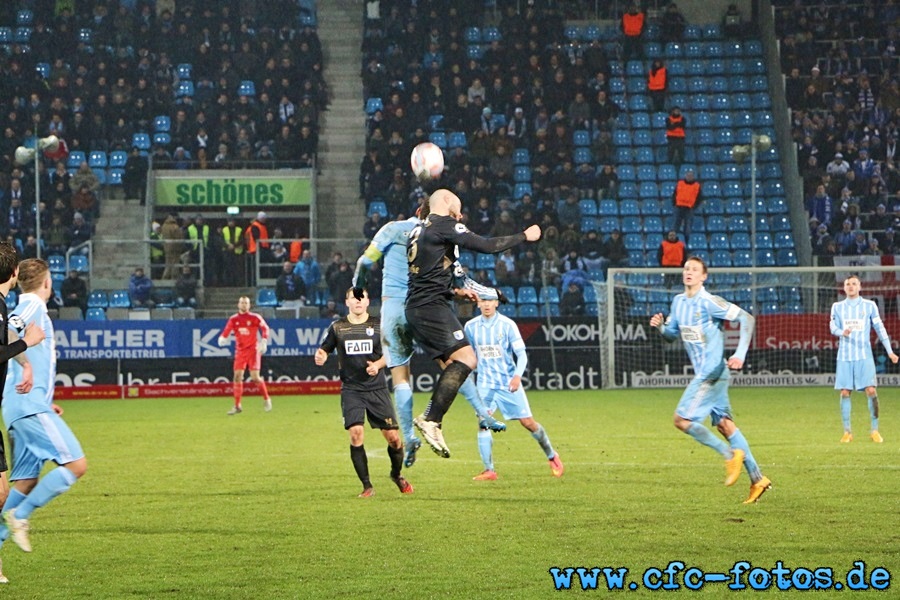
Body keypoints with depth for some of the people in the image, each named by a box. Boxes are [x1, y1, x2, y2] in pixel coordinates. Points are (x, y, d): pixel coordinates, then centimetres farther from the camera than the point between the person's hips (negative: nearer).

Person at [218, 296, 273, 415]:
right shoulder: (233, 319, 4)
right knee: (237, 376, -4)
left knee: (255, 377, -10)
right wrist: (222, 339, -20)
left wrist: (264, 342, -9)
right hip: (240, 351, 3)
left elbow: (265, 328, 3)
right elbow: (226, 332, 2)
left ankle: (266, 399, 12)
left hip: (253, 350, -3)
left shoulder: (255, 318, -4)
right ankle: (237, 406, 2)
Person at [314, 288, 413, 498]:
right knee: (356, 434, -16)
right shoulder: (337, 327, 5)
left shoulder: (378, 325, 4)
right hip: (351, 390, 0)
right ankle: (367, 486, -5)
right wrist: (320, 356, -9)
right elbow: (325, 349, 14)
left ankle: (397, 475, 27)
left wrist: (378, 365, -10)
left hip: (377, 388, 0)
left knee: (393, 436, -2)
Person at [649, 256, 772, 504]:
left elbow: (746, 318, -16)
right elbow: (672, 334, 19)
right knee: (723, 424, 11)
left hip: (712, 372, -9)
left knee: (682, 419, -11)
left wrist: (740, 354, -23)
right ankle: (757, 479, 14)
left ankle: (731, 454, -2)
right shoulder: (679, 302, 9)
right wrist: (660, 326, -3)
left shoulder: (709, 303, -16)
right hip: (703, 373, 9)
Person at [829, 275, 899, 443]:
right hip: (845, 356, 1)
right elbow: (833, 327, 0)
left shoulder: (869, 306, 6)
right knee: (845, 392, -3)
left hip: (864, 355, -1)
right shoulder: (837, 307, 9)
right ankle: (847, 432, 5)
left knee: (871, 391, -11)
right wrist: (842, 332, -24)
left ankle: (875, 430, -3)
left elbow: (879, 328, 8)